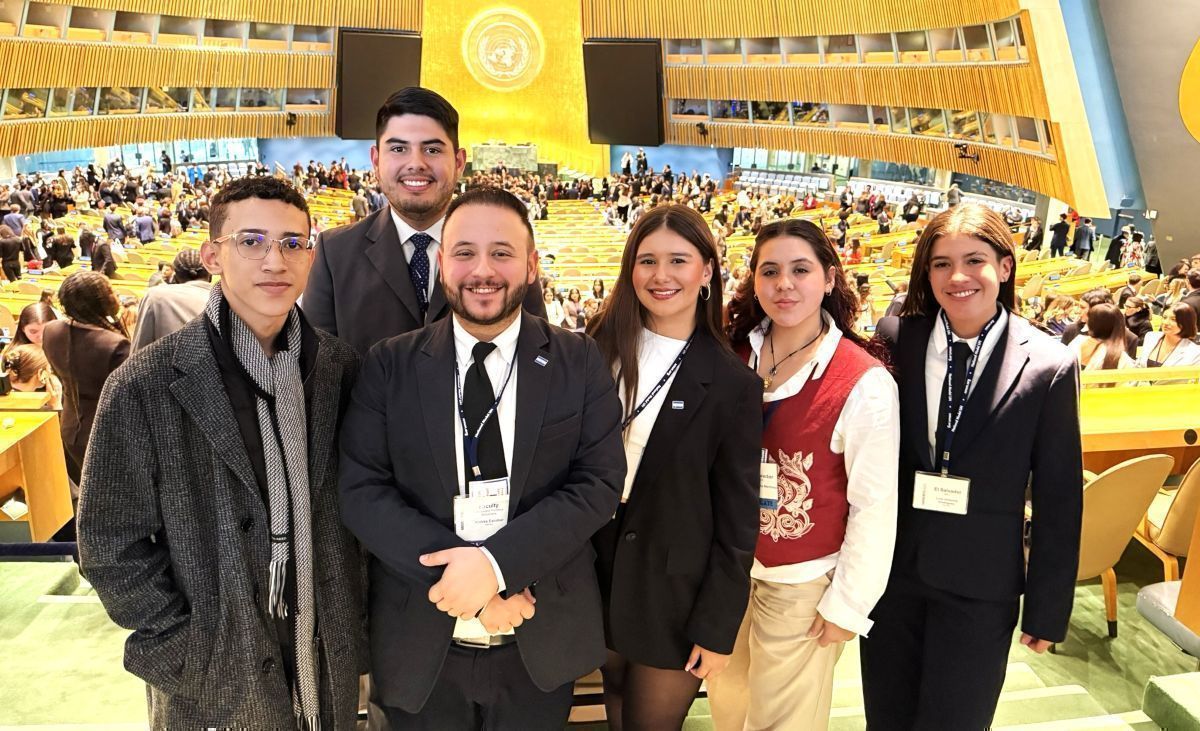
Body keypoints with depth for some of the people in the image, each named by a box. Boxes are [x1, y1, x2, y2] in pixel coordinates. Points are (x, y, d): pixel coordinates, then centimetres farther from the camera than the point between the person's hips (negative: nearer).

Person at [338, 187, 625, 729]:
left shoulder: (580, 363, -3)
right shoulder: (389, 365, -2)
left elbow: (600, 482, -9)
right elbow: (360, 489, -7)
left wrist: (496, 562, -21)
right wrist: (455, 572, -18)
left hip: (540, 647, 0)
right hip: (421, 647, 0)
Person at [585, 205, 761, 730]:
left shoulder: (731, 385, -13)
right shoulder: (596, 350, -3)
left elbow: (737, 519, -9)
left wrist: (718, 627, -8)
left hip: (672, 602, -3)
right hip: (596, 579, 3)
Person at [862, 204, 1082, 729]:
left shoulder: (1049, 367, -9)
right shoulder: (894, 339, -5)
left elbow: (1058, 498, -4)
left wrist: (1047, 609, -1)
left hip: (981, 585, -2)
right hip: (891, 567, 2)